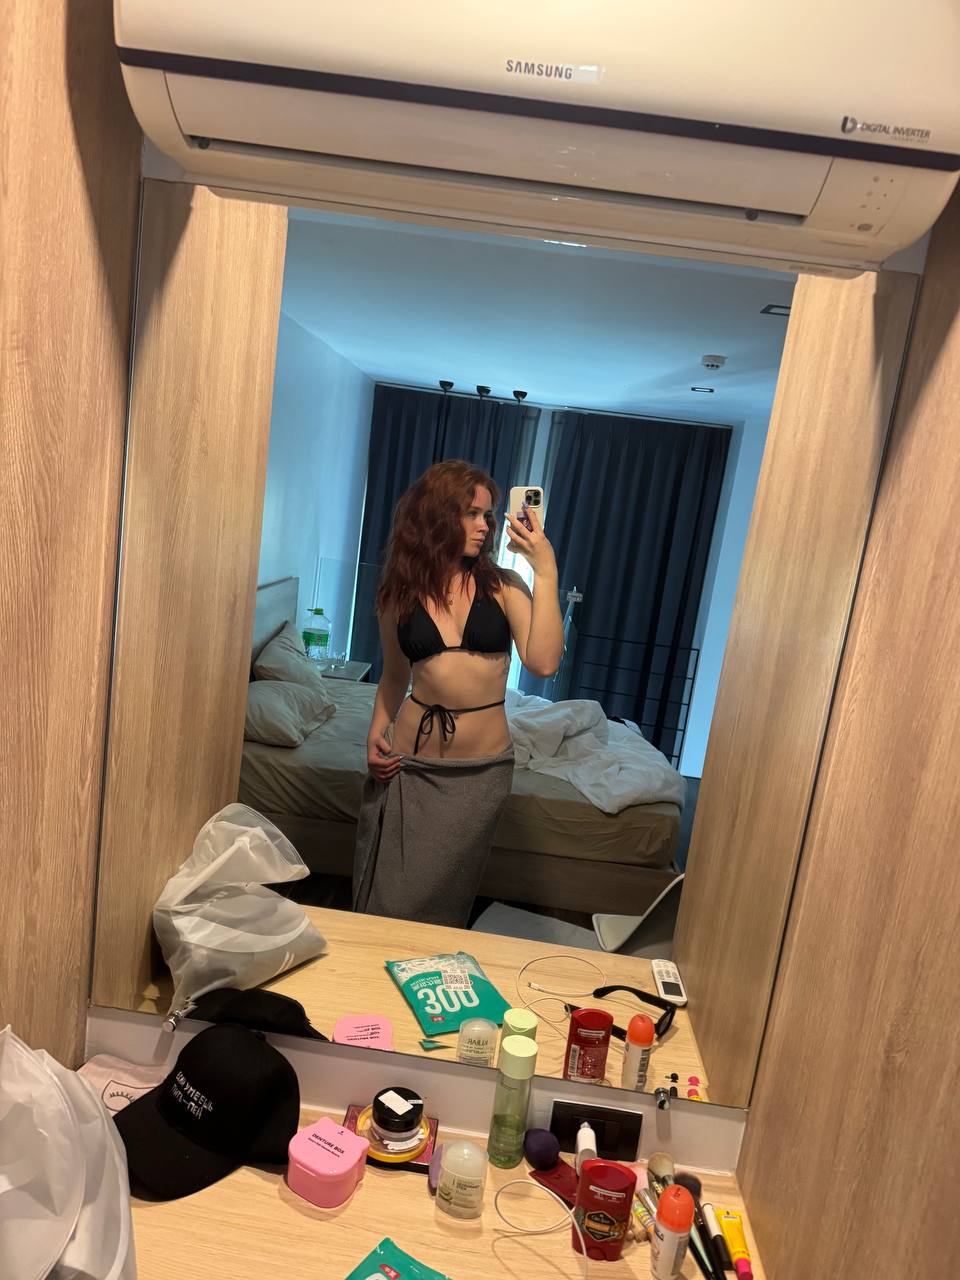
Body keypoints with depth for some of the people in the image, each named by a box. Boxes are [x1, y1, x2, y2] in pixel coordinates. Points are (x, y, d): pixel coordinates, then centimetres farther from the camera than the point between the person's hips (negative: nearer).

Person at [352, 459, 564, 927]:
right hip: (408, 765, 1)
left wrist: (545, 572, -20)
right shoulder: (399, 593, 2)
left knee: (441, 899, 11)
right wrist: (376, 733, -1)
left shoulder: (503, 585, -4)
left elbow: (543, 661, -19)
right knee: (386, 897, 13)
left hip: (481, 771, -1)